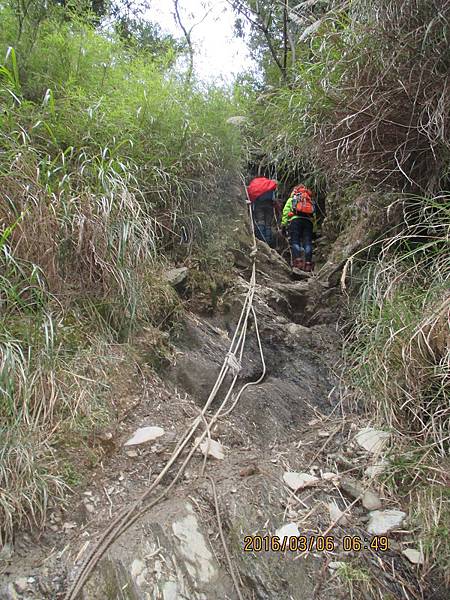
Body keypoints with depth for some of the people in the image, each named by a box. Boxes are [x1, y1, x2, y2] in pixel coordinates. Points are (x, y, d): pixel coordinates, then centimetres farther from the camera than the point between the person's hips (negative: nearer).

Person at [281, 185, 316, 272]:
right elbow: (314, 216, 21)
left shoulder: (291, 199, 24)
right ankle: (308, 263, -11)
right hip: (308, 221, 3)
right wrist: (312, 228, 18)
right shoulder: (311, 202, 33)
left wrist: (283, 225, 4)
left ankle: (297, 260, -24)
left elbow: (285, 212, 9)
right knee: (307, 242, -1)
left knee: (295, 241, -7)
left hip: (295, 220, -3)